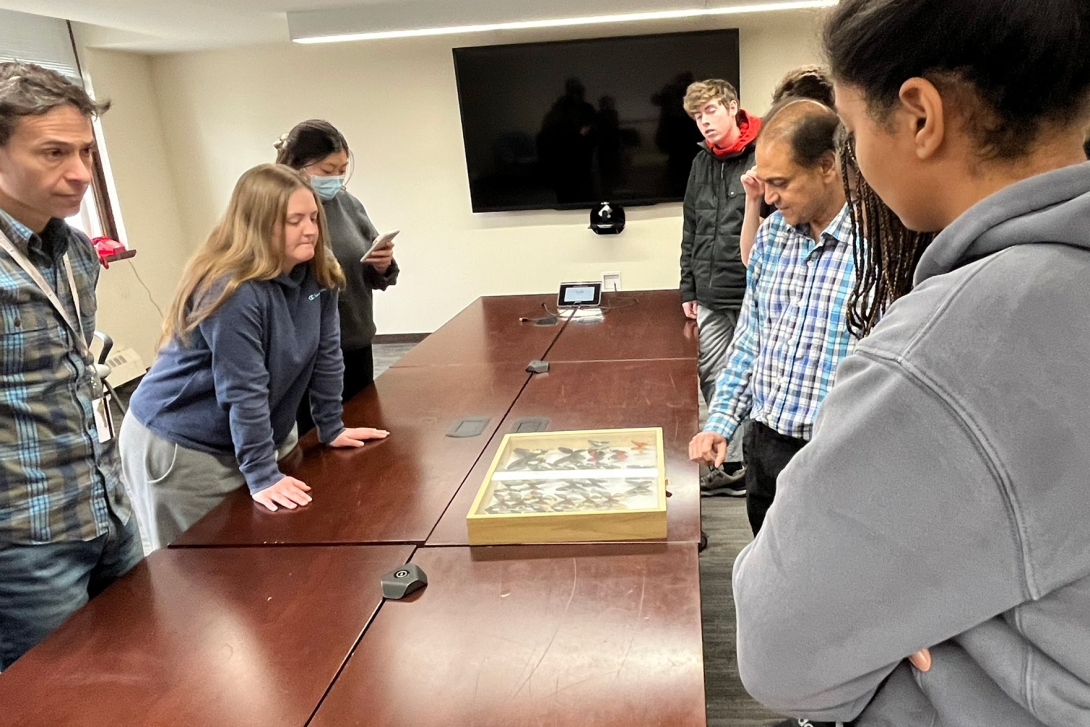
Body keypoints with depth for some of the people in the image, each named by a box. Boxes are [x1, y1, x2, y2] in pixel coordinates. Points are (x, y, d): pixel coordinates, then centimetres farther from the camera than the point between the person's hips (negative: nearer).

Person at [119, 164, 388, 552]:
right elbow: (243, 391, -28)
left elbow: (326, 354, 2)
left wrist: (332, 429, 3)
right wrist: (261, 475, -25)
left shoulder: (316, 274, -5)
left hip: (258, 433, 7)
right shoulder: (232, 290, -28)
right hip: (179, 448, -7)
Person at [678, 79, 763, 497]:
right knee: (714, 379, 9)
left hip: (754, 293, -6)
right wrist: (688, 288, 15)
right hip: (711, 297, 7)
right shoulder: (702, 163, 13)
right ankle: (730, 464, 21)